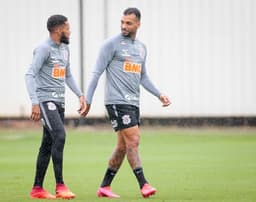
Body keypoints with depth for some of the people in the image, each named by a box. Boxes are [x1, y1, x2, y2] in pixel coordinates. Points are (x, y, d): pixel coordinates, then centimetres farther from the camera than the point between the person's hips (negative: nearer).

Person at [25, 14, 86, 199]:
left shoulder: (65, 49, 16)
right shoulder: (44, 49, -11)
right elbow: (30, 75, -16)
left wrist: (80, 95, 15)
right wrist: (35, 103, -24)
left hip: (60, 102, 8)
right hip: (46, 100, -8)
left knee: (48, 144, 8)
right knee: (59, 136, -21)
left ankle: (37, 189, 13)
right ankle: (60, 186, -19)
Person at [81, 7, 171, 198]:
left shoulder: (141, 47, 16)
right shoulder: (112, 44, -5)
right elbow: (97, 73, -6)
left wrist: (159, 94, 10)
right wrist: (88, 100, -9)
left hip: (133, 103, 7)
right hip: (117, 101, -7)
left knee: (123, 146, 8)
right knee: (133, 141, -13)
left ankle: (104, 187, 16)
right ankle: (144, 185, -12)